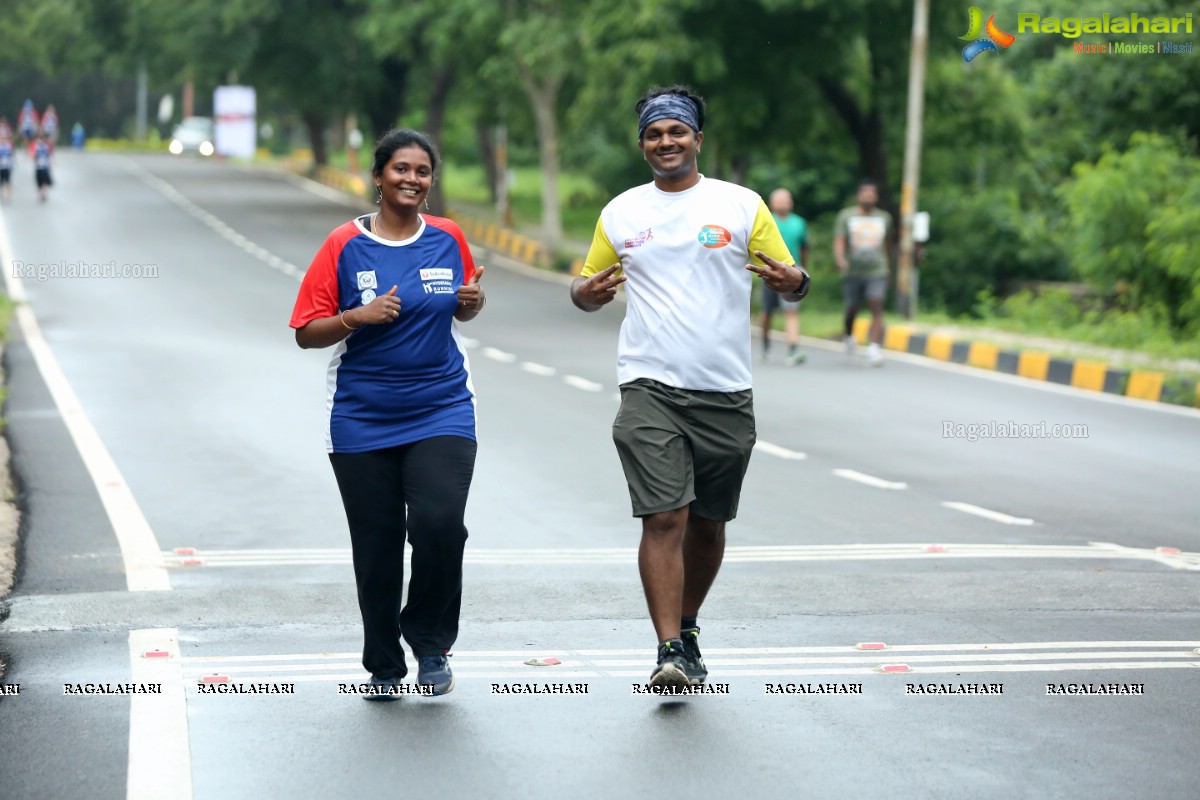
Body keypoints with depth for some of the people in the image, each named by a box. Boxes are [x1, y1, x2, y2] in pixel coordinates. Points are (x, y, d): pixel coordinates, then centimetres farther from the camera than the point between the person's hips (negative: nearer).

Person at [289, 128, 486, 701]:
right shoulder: (344, 246, -3)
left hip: (441, 412, 1)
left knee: (439, 523, -18)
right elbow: (306, 332, -1)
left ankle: (430, 641, 6)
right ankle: (384, 666, 21)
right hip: (362, 420, -1)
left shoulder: (448, 239, 5)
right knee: (376, 546, 4)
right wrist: (357, 318, -19)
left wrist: (473, 301, -2)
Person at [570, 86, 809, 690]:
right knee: (663, 518, -14)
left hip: (725, 392, 1)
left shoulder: (741, 205, 5)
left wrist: (793, 281, -17)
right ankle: (670, 652, -15)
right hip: (649, 388, -1)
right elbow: (587, 288, 18)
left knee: (708, 522, 11)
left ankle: (687, 629, 31)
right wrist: (587, 292, -6)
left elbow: (790, 279, 7)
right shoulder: (621, 212, 9)